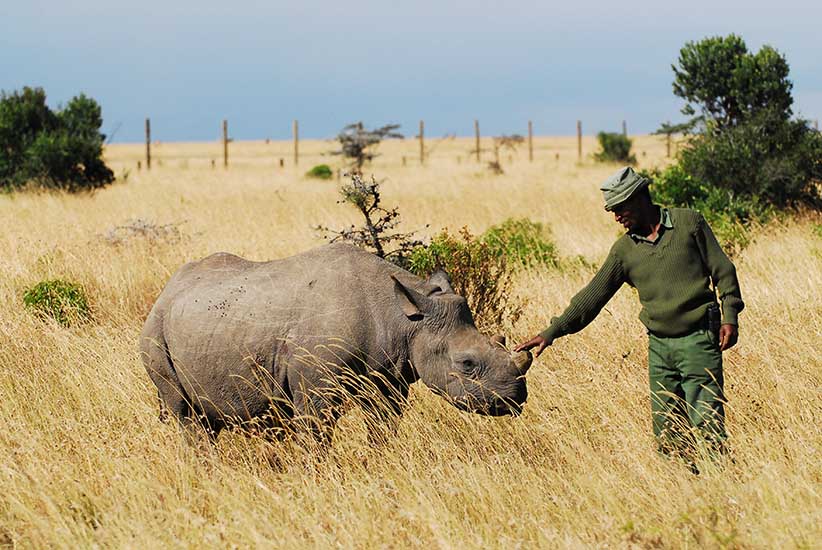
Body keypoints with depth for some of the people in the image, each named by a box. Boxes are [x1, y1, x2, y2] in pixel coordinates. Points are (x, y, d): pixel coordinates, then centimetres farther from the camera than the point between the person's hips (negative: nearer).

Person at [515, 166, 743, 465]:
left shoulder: (689, 223, -1)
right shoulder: (624, 249, 8)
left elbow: (722, 270, 2)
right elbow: (593, 295, 7)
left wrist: (730, 316, -8)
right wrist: (552, 332, 0)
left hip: (698, 341, -5)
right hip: (658, 346, 5)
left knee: (706, 428, -10)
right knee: (667, 434, 3)